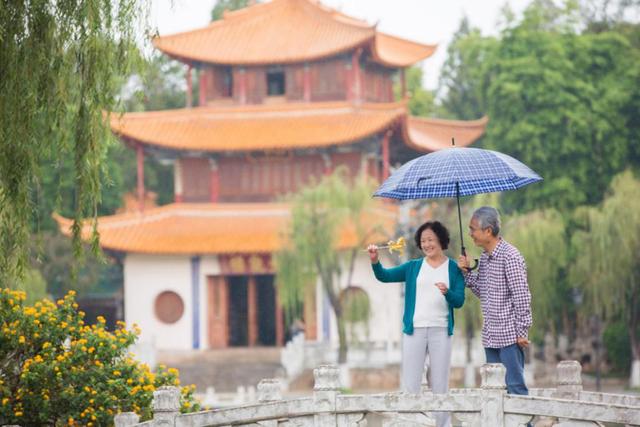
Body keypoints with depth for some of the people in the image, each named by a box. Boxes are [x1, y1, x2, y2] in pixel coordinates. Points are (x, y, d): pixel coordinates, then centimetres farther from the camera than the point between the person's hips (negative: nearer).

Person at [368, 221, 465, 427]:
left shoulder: (453, 268, 5)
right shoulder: (414, 267, 9)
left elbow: (459, 301, -3)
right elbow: (384, 276, 3)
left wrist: (447, 292, -24)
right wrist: (375, 261, -15)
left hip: (441, 331, -1)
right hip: (414, 330, 1)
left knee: (440, 385, 5)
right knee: (409, 385, 0)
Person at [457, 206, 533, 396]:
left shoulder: (510, 256, -13)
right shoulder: (484, 258, 13)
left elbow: (521, 296, -14)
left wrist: (522, 332, -15)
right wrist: (467, 272, 4)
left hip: (509, 336, -9)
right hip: (491, 337, 9)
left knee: (514, 386, -7)